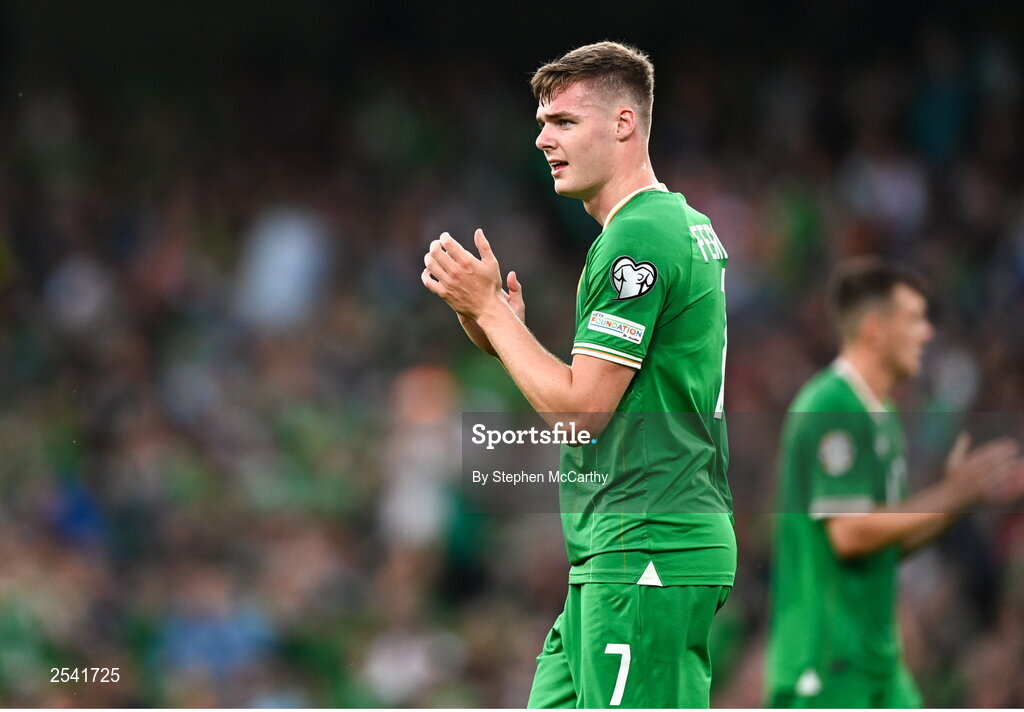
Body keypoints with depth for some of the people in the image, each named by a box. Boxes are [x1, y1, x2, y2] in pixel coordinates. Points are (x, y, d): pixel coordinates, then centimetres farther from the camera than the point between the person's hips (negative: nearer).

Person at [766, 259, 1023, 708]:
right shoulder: (831, 410, -14)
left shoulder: (879, 414, 16)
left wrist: (959, 492, 7)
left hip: (878, 661, 10)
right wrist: (950, 495, -15)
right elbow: (849, 534, -22)